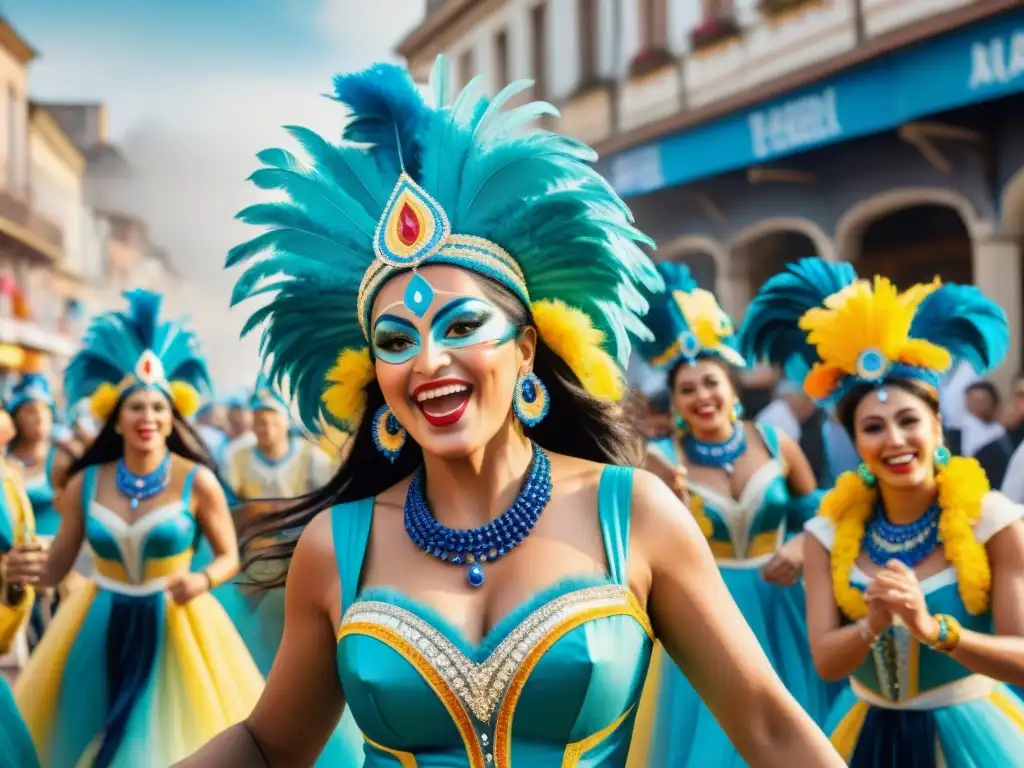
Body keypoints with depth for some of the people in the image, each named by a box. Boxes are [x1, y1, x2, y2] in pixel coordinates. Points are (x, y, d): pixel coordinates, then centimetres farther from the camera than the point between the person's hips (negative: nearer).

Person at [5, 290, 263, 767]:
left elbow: (230, 557, 0)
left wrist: (203, 581, -21)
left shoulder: (197, 481, -9)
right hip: (101, 629, 3)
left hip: (177, 626, -2)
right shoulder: (85, 484, -2)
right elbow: (56, 568, 1)